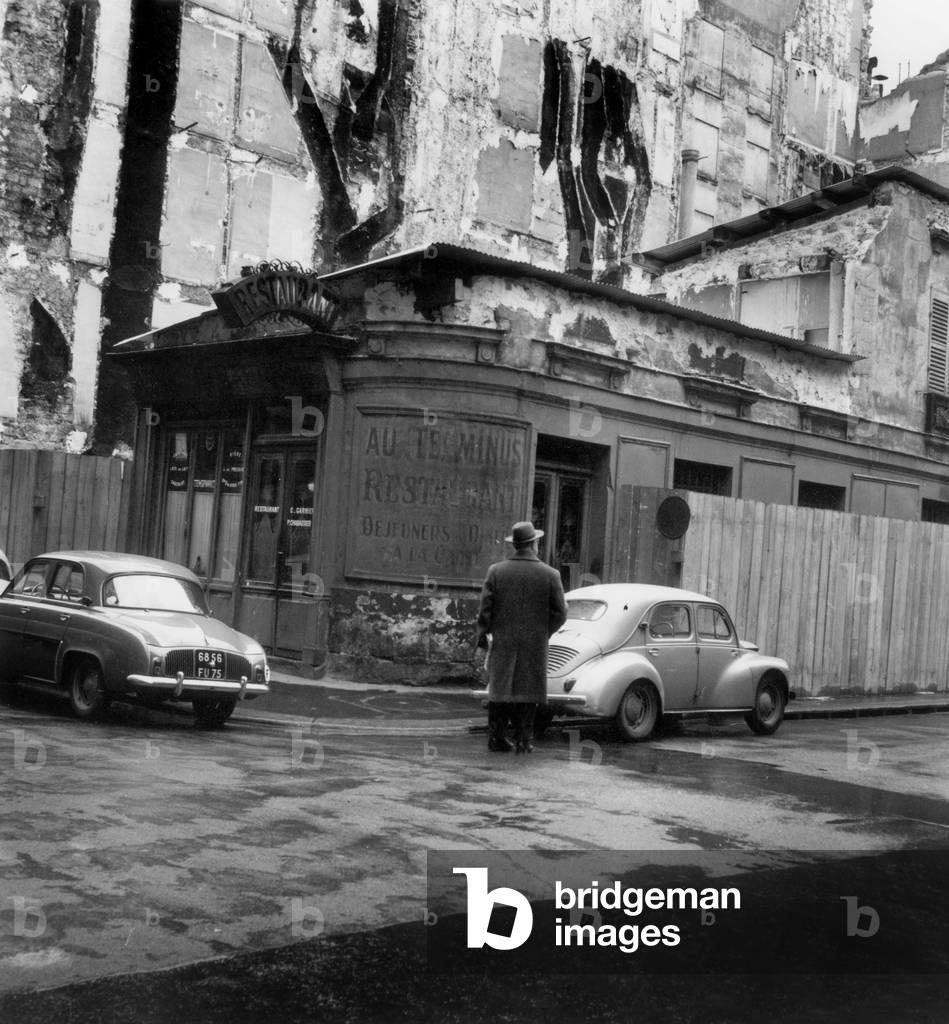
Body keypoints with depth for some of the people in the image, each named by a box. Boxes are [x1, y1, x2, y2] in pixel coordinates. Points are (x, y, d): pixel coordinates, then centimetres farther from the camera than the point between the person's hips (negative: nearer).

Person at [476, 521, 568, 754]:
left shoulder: (496, 571, -4)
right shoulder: (550, 575, -5)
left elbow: (485, 610, -4)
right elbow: (560, 614, -2)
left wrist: (483, 637, 6)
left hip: (502, 642, 1)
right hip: (535, 645, -1)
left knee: (499, 689, 11)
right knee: (527, 692, 7)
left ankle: (496, 738, 12)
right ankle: (523, 741, 7)